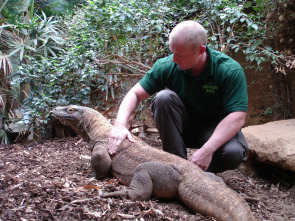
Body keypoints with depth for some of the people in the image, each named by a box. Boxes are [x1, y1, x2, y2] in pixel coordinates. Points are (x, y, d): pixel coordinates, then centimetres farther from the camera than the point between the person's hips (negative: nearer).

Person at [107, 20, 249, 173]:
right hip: (183, 127, 2)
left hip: (217, 129, -2)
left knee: (233, 153, -35)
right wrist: (120, 124, -31)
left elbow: (237, 118, -29)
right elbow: (135, 94, -14)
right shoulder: (167, 66, -17)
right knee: (164, 97, -28)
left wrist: (207, 150, -39)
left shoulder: (231, 71, -24)